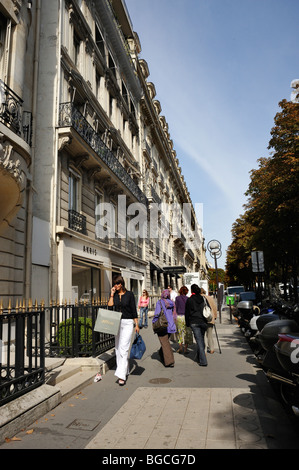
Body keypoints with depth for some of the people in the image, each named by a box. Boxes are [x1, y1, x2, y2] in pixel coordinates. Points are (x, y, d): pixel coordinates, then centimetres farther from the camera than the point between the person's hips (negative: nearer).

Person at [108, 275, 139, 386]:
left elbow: (134, 310, 0)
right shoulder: (114, 295, 8)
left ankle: (122, 375, -13)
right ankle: (125, 371, 24)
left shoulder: (129, 294, -2)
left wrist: (136, 324, -2)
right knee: (118, 349, 9)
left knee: (123, 349, -12)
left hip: (128, 323, -5)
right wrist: (112, 294, -7)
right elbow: (110, 306, -7)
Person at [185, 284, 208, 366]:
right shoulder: (203, 299, 8)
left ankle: (203, 361, -9)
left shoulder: (189, 300, -3)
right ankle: (199, 356, 31)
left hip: (194, 322, -4)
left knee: (199, 341, -5)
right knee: (201, 340, 18)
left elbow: (187, 313, 0)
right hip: (203, 322, 4)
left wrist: (187, 323, 9)